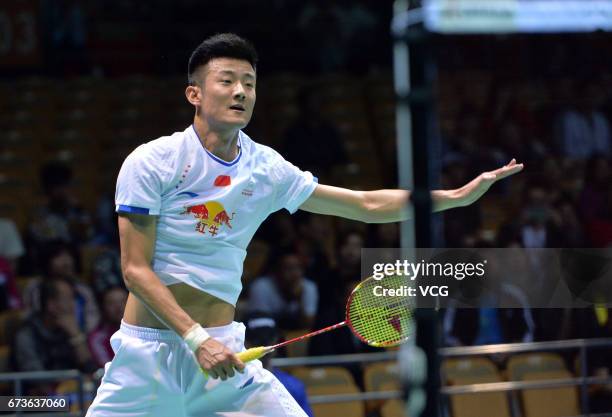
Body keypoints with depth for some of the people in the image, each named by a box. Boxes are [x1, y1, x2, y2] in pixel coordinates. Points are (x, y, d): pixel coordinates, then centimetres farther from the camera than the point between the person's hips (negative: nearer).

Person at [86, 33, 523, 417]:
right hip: (147, 351, -3)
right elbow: (136, 269, -11)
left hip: (223, 348, 3)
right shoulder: (152, 162, -9)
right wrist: (196, 338, -21)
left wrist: (457, 195, 0)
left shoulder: (266, 169, 3)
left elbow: (368, 205, 9)